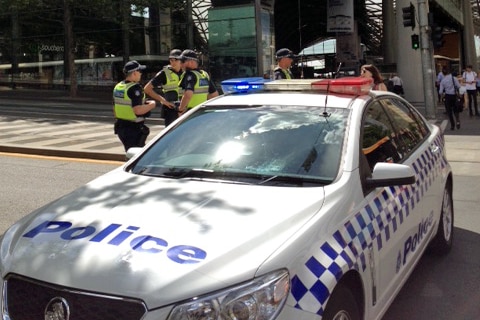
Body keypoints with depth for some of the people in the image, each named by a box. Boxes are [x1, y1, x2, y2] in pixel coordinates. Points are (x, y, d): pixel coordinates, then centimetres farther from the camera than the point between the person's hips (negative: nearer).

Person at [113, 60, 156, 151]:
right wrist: (151, 105, -12)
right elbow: (138, 110, -26)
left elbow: (115, 110, 14)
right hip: (134, 128, -9)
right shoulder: (135, 88, -18)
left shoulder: (118, 87, 9)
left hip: (120, 126, 9)